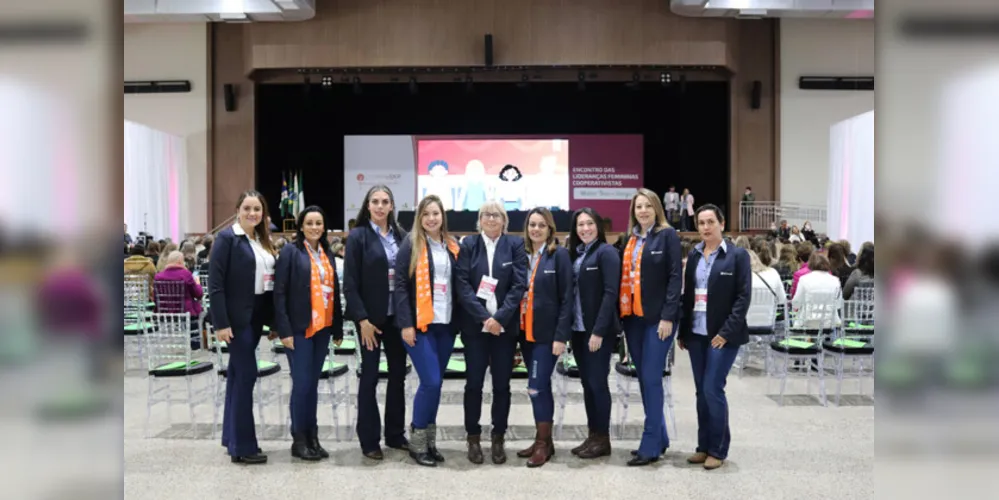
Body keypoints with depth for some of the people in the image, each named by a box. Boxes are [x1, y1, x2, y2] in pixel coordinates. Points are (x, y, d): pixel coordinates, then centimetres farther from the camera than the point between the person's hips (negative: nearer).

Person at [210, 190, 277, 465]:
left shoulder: (263, 240, 12)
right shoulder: (227, 238, -10)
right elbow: (215, 283, -15)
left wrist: (272, 320, 11)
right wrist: (221, 322, -20)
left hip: (256, 316, 8)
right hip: (238, 317, -8)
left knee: (237, 374, 14)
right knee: (246, 374, -7)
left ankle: (232, 437, 23)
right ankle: (243, 446, 1)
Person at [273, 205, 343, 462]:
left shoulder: (328, 254, 13)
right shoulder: (290, 252, -4)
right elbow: (279, 293, -9)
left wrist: (338, 328, 11)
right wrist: (284, 330, -15)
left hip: (322, 328, 5)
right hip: (299, 328, -5)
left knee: (313, 383, 10)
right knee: (302, 383, -3)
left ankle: (312, 437, 18)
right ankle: (299, 439, 8)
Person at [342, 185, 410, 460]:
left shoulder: (401, 236, 6)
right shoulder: (358, 236, -5)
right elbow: (350, 284, -9)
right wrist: (362, 318, -15)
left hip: (398, 315, 4)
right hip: (371, 316, -4)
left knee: (398, 374, 11)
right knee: (370, 376, 4)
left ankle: (395, 434, 23)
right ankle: (369, 440, 13)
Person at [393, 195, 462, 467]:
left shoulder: (452, 247, 11)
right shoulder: (411, 244, -3)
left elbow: (458, 286, 14)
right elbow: (400, 285, -7)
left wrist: (459, 321, 8)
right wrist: (406, 323, -13)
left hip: (446, 324, 5)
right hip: (420, 323, -5)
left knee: (434, 383, 9)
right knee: (431, 382, -10)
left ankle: (428, 439, 20)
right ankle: (417, 442, 5)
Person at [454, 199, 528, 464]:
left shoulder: (515, 244, 2)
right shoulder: (468, 244, 3)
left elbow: (520, 284, -5)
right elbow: (462, 284, -5)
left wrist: (500, 317, -14)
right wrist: (483, 316, -15)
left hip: (505, 325, 0)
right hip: (475, 324, 0)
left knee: (502, 384, 5)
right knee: (474, 382, 4)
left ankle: (498, 438, 17)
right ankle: (473, 438, 16)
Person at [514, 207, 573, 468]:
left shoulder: (559, 254, -7)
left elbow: (567, 297, -10)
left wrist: (561, 335, -15)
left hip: (547, 332, -5)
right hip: (525, 331, 5)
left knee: (537, 387, -7)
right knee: (540, 387, 13)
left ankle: (544, 442, 6)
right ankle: (543, 439, 23)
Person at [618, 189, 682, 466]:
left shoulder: (667, 235, -3)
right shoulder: (630, 239, 14)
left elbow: (675, 277, -9)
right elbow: (624, 276, 14)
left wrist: (668, 316, -15)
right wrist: (621, 313, 6)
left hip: (657, 317, -6)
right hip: (632, 317, 6)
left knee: (651, 379, -7)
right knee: (643, 379, 10)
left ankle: (651, 446, -1)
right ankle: (659, 437, 22)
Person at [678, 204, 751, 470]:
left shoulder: (737, 255, -4)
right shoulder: (693, 255, 9)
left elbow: (744, 296, -8)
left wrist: (726, 331, -15)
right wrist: (683, 332, 8)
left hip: (722, 334, -5)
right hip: (696, 333, 5)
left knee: (713, 389, -7)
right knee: (701, 391, 9)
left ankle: (718, 449, 6)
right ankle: (703, 446, 19)